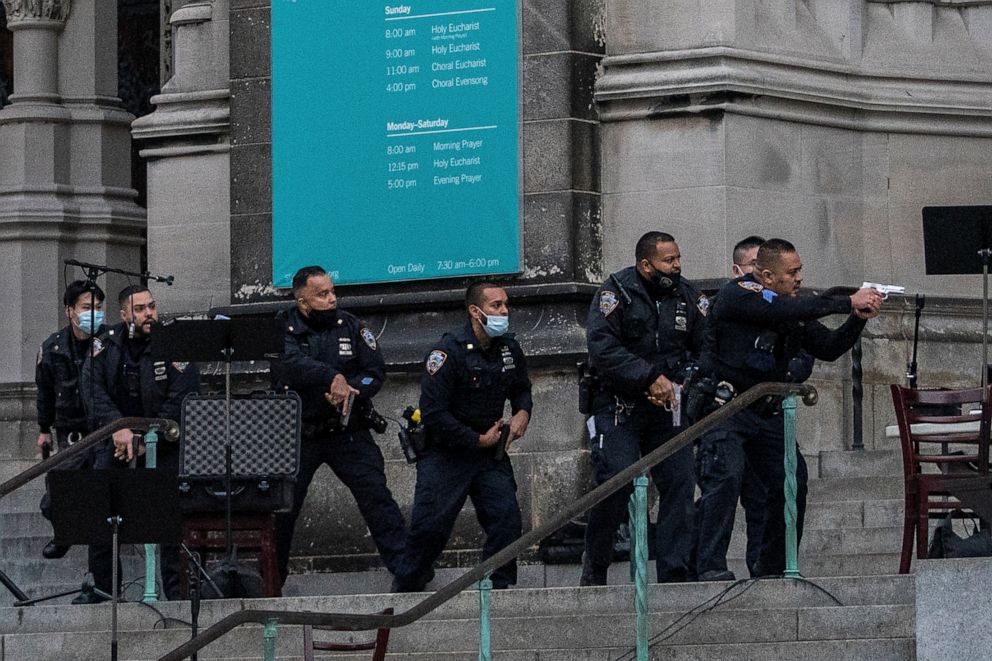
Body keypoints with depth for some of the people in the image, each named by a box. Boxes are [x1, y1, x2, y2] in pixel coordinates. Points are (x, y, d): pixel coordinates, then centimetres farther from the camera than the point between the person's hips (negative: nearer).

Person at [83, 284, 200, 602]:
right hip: (118, 438, 3)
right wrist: (117, 427, -23)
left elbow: (181, 398, -16)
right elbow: (92, 386, -8)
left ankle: (176, 587, -1)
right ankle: (99, 585, 5)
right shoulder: (107, 344, 1)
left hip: (164, 442, -3)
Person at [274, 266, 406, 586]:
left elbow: (376, 371, -1)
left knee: (376, 496, -10)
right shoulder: (283, 328, -3)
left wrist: (350, 390, -21)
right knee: (282, 507, 4)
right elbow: (292, 363, -23)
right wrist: (333, 377, -35)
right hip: (300, 435, -1)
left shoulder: (351, 326, 3)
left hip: (348, 431, 1)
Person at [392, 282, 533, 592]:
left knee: (507, 517, -9)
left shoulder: (508, 348, 3)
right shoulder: (449, 352, -18)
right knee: (431, 525, -8)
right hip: (444, 454, -5)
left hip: (490, 452, 5)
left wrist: (522, 413, -1)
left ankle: (499, 589, 2)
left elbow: (521, 389, 22)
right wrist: (478, 440, -16)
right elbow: (433, 413, -21)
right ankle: (406, 590, 11)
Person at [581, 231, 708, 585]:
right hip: (619, 406, -4)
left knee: (679, 484, -5)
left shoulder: (687, 297, 7)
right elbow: (602, 348, -18)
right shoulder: (616, 292, -7)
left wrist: (680, 382, -12)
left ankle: (675, 573, -1)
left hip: (668, 407, 4)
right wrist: (650, 378, -21)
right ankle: (594, 572, 1)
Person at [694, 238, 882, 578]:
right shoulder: (738, 294, -14)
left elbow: (828, 348, 10)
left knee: (793, 483, 0)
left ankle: (771, 570, 10)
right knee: (727, 475, -24)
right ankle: (710, 566, -25)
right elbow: (787, 310, -28)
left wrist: (858, 319, -8)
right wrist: (848, 303, -25)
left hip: (767, 413, 8)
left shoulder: (795, 310, 10)